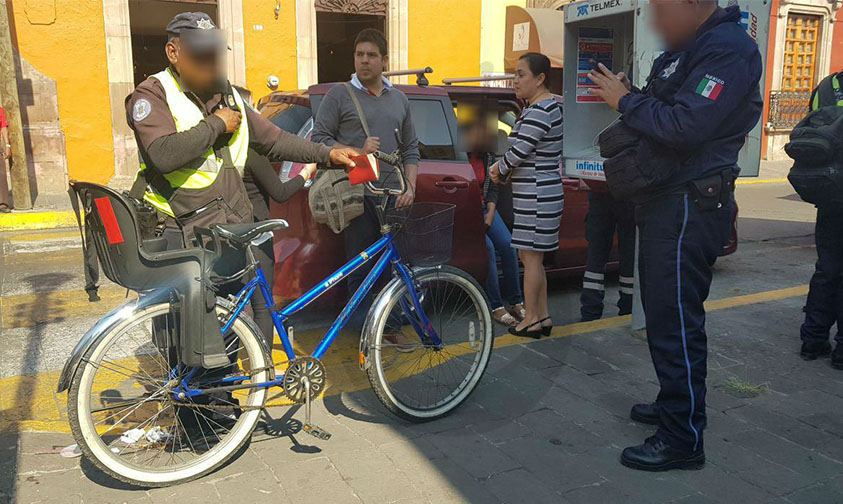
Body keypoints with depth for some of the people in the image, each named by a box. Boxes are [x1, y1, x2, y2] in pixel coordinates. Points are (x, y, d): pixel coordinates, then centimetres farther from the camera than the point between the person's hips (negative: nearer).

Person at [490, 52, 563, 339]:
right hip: (535, 194, 11)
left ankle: (531, 321, 8)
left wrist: (498, 168, 0)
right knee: (531, 256, 14)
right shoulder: (545, 107, 17)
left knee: (531, 256, -2)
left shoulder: (539, 111, -17)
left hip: (537, 196, -11)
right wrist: (503, 171, 5)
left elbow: (519, 151, -19)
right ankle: (543, 317, 23)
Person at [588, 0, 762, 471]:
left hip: (690, 210, -11)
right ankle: (675, 403, 37)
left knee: (675, 322, -6)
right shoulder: (682, 50, 16)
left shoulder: (729, 49, -16)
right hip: (664, 202, 11)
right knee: (665, 313, 20)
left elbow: (684, 126, -26)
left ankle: (682, 440, 6)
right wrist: (627, 94, 1)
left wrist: (626, 101, -15)